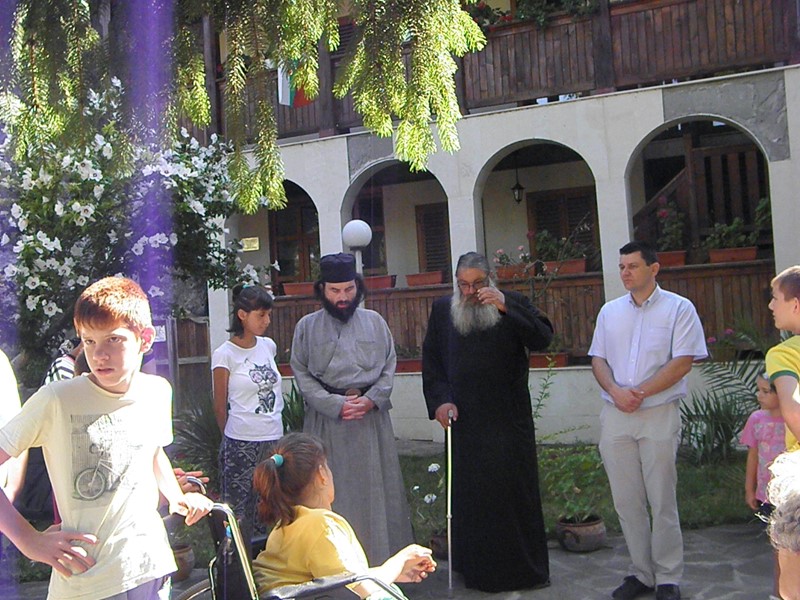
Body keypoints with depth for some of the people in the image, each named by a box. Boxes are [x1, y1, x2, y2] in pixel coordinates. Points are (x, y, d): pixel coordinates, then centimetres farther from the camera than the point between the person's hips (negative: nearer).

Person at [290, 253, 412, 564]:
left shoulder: (374, 322, 8)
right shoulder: (307, 326, 3)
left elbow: (389, 367, 8)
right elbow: (302, 374, -1)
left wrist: (371, 399, -9)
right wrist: (337, 404, -12)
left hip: (372, 416, 2)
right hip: (326, 419, -1)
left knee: (376, 488, 5)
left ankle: (381, 557, 15)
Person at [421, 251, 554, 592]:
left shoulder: (513, 305, 2)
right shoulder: (442, 311, 9)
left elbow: (542, 339, -12)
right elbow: (431, 362, 12)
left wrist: (505, 306, -21)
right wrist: (439, 399, -2)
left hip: (509, 420, -1)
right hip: (464, 420, 2)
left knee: (516, 491, 3)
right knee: (469, 496, 3)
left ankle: (526, 568, 16)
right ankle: (475, 569, 14)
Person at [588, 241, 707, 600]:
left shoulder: (679, 308, -1)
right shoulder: (609, 311, 13)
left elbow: (683, 362, -9)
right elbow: (598, 359, 10)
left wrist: (641, 392, -15)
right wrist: (615, 391, -9)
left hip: (659, 414, -4)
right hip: (615, 417, 4)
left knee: (662, 501, 1)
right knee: (626, 501, 7)